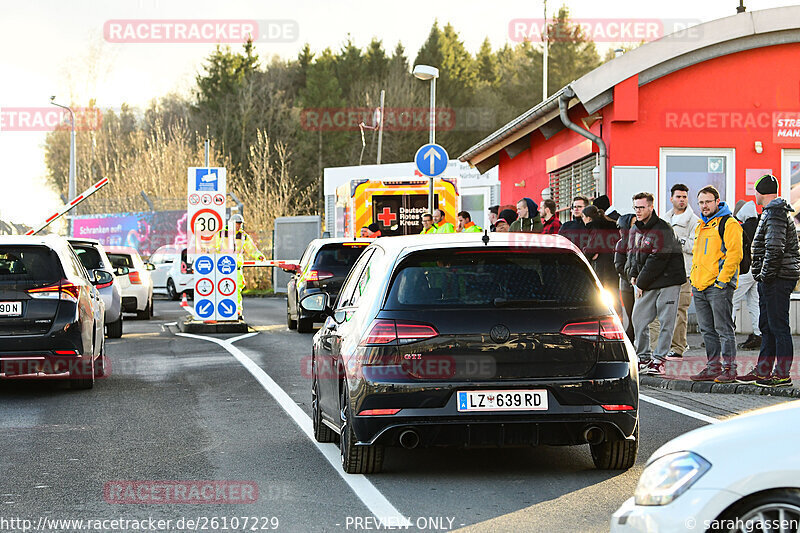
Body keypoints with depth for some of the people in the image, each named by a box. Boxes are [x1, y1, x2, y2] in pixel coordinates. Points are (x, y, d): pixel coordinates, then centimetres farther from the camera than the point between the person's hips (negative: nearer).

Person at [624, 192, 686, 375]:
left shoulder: (662, 229, -15)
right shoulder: (634, 230, 10)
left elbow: (657, 260, -18)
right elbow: (632, 254, 20)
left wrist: (641, 283, -13)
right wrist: (632, 274, 2)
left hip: (667, 280, -7)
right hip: (645, 285, 7)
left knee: (666, 321, -4)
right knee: (639, 319, 4)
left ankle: (658, 359, -1)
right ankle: (643, 357, 15)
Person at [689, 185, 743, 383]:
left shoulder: (728, 223, -6)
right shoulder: (701, 226, 21)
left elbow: (734, 253, -14)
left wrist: (723, 278, -18)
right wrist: (693, 278, 19)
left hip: (719, 286, -8)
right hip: (700, 286, 8)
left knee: (724, 329, -7)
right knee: (708, 331, 10)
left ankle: (729, 369, -4)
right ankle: (713, 367, 16)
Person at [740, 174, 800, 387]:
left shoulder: (775, 214, -14)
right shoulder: (773, 212, 19)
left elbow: (775, 249, -23)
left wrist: (765, 274, -17)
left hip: (776, 280, -11)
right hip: (770, 279, 11)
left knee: (778, 327, -8)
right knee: (767, 327, 14)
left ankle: (782, 374, -6)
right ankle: (763, 370, 21)